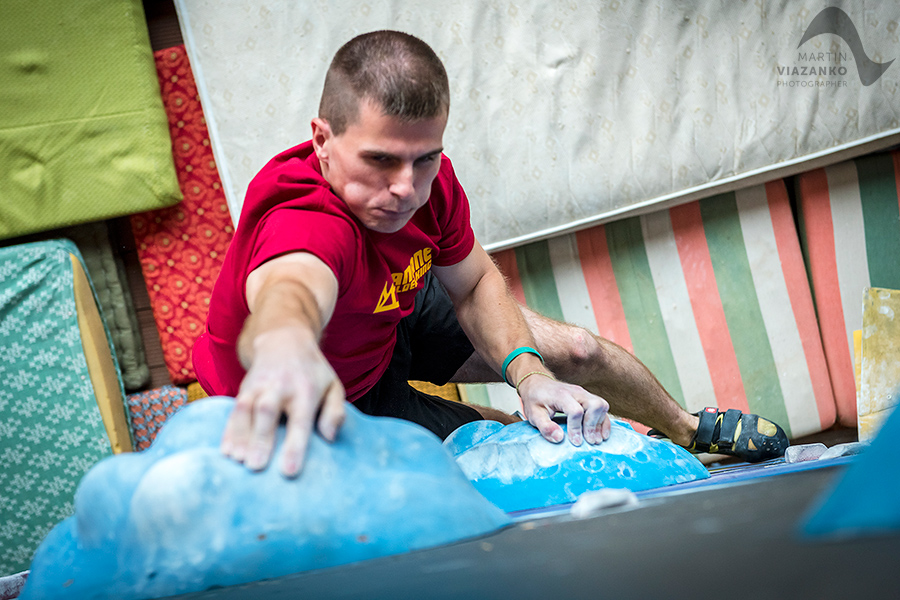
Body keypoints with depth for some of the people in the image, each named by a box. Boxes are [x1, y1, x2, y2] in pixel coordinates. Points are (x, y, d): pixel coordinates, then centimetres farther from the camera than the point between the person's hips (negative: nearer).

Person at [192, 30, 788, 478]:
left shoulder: (427, 176, -24)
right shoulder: (306, 222, -47)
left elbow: (474, 283, -7)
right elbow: (288, 288, -73)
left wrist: (528, 371, -26)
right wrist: (284, 347, -99)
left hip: (396, 312, 6)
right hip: (338, 393, -6)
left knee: (579, 352, 6)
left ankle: (688, 429, 39)